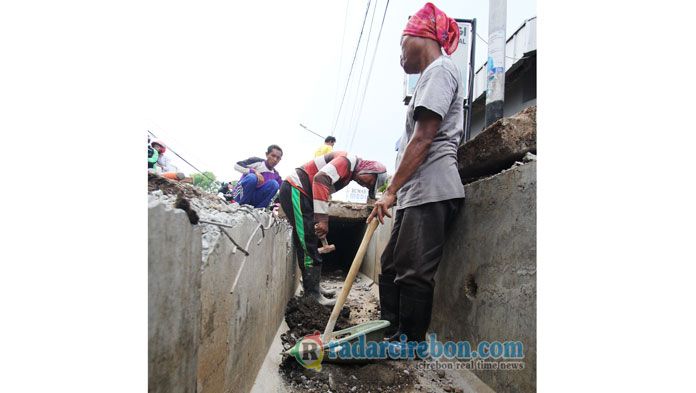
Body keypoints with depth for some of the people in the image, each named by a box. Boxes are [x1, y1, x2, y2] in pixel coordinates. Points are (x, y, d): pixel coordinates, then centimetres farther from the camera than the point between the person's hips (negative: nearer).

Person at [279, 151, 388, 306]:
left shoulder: (349, 174, 17)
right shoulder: (349, 160, -15)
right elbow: (321, 178, -29)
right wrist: (322, 218, -32)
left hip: (301, 194, 10)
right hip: (294, 190, -10)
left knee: (309, 245, 15)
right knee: (308, 245, -9)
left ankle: (313, 286, 26)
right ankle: (313, 295, -3)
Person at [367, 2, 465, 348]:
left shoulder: (439, 69, -3)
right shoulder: (430, 75, 27)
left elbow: (423, 139, -15)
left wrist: (391, 190, -15)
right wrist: (395, 191, 20)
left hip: (431, 190, -10)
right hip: (416, 193, 10)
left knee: (414, 272, -5)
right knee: (391, 267, 12)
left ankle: (408, 345, 8)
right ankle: (392, 336, 24)